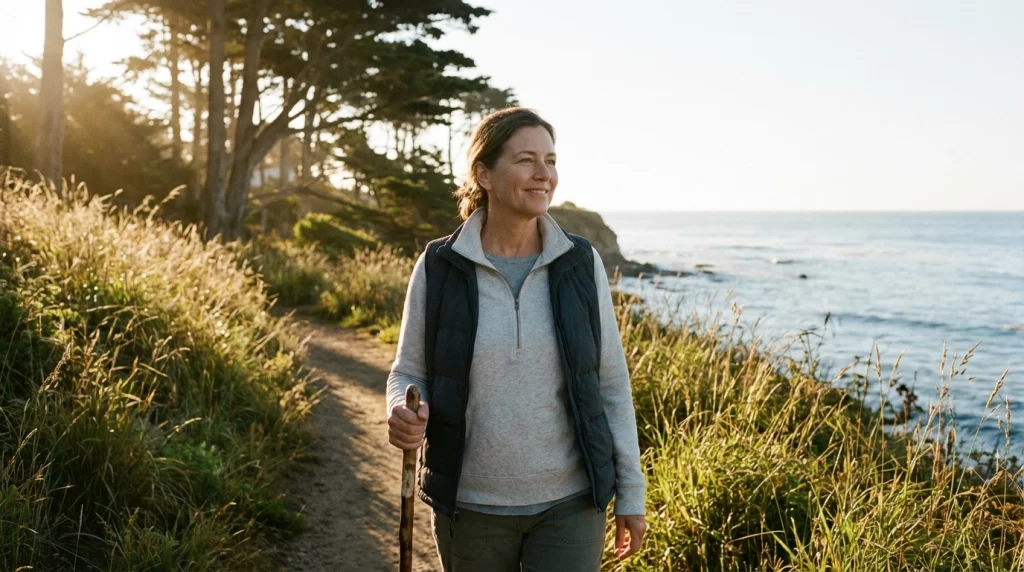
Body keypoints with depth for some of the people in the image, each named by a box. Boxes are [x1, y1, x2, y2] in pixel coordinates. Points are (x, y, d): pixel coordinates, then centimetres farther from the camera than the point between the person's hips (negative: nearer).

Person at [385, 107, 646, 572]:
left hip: (569, 503, 0)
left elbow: (611, 383, 2)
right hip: (471, 505, 0)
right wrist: (402, 417, -22)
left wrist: (630, 493, 3)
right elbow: (409, 374, 2)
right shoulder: (439, 268, -6)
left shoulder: (580, 264, -3)